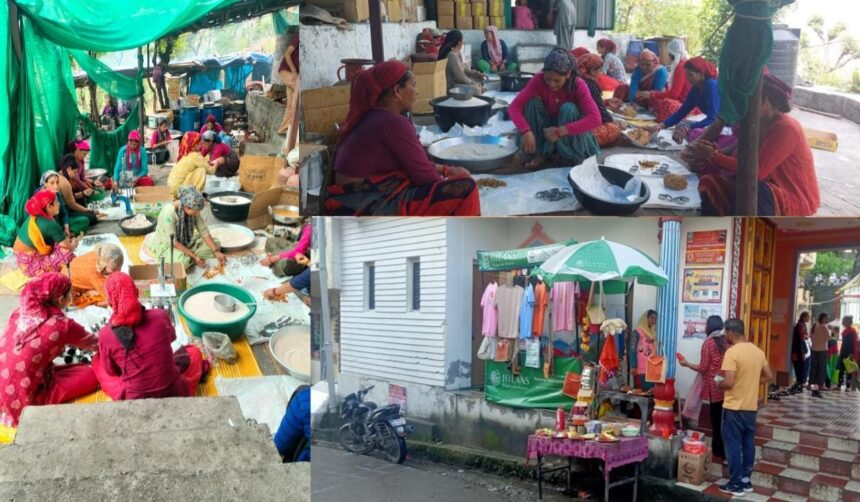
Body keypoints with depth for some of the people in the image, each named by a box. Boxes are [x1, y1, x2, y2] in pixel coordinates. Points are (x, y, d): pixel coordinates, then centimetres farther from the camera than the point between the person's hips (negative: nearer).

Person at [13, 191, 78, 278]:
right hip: (31, 265, -9)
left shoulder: (33, 217, 1)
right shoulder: (51, 225, -23)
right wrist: (74, 243, 5)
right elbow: (68, 247, -15)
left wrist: (66, 238, 7)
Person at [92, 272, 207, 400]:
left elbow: (111, 371, 6)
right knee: (193, 351, 28)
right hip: (174, 394, 1)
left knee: (98, 361, 25)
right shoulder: (160, 316, -11)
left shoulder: (105, 334, -13)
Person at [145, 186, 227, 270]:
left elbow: (204, 231, -8)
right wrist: (194, 256, -29)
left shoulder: (193, 209, -14)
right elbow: (173, 241, -28)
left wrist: (216, 251, -16)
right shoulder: (169, 213, -31)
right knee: (184, 261, -37)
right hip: (166, 245, -7)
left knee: (215, 243, -7)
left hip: (186, 242, 7)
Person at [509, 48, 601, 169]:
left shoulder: (578, 85, -23)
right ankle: (541, 153, -10)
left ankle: (573, 156, -11)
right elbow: (514, 106, -25)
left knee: (568, 108, -31)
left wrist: (560, 131, -42)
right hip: (546, 132, 2)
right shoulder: (539, 80, -18)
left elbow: (595, 119, -34)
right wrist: (526, 131, -43)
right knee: (532, 103, -23)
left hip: (569, 134, -2)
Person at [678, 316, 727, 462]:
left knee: (717, 420, 2)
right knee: (724, 419, 12)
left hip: (715, 387, -6)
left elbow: (703, 368, -10)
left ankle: (718, 453, 8)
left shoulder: (708, 343, -11)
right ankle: (725, 452, 18)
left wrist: (687, 364, 4)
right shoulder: (726, 341, 6)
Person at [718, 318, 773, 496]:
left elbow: (728, 383, -24)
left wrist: (719, 384, -3)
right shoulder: (758, 351, 4)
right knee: (748, 443, 15)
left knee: (733, 445, 2)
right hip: (751, 407, 7)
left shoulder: (732, 352, -19)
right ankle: (746, 480, 23)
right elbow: (769, 377, 13)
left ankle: (736, 484, 8)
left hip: (734, 407, -7)